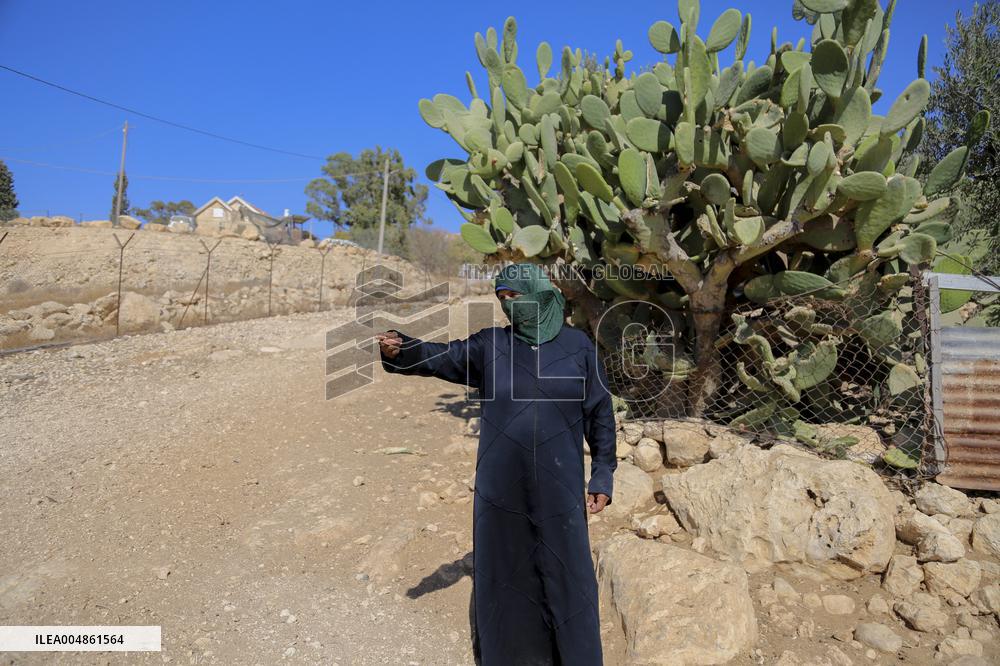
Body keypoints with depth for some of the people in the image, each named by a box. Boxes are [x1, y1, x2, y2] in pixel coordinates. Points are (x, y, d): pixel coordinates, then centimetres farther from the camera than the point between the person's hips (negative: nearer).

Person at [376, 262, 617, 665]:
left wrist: (603, 477, 2)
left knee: (568, 576, 11)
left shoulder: (577, 345, -1)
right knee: (503, 573, 14)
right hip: (501, 488, 1)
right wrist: (400, 351, -37)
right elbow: (441, 358, -15)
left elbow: (600, 413, 3)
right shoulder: (489, 345, 0)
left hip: (559, 488, -1)